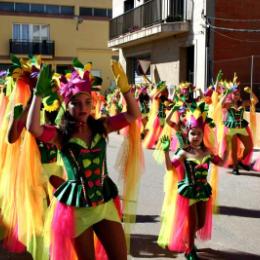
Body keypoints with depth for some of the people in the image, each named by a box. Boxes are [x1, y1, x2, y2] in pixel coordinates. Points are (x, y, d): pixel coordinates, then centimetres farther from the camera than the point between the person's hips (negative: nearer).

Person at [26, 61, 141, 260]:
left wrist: (125, 88, -17)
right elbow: (33, 128, -28)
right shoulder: (61, 135, -9)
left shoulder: (100, 126, 0)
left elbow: (134, 114, -4)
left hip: (104, 201, 3)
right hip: (77, 205, -3)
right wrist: (39, 94, -29)